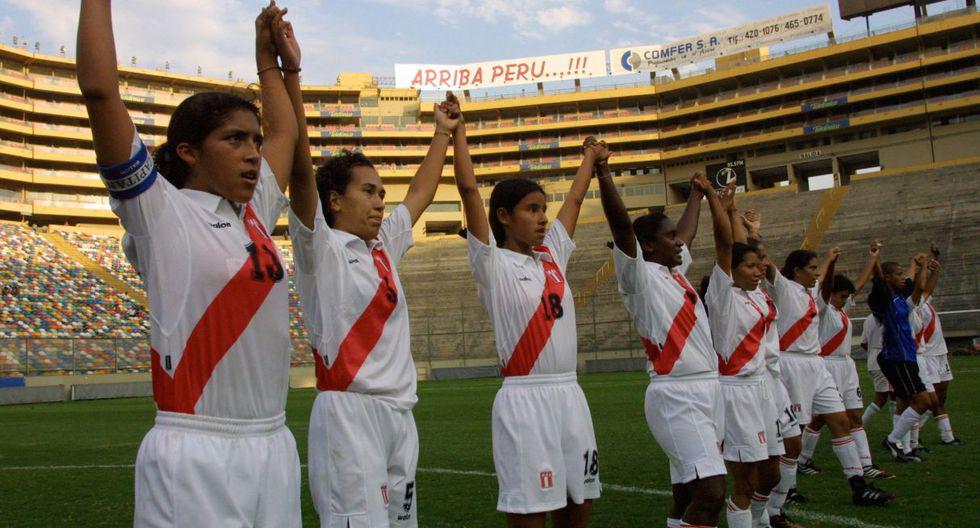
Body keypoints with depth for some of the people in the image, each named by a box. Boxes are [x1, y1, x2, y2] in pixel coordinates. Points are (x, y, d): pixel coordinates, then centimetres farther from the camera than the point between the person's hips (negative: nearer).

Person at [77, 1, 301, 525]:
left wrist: (268, 59, 33)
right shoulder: (160, 213, -5)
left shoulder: (254, 216, 11)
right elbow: (99, 90, -11)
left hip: (274, 446, 6)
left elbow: (285, 131, 27)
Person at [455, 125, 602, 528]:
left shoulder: (551, 256, 12)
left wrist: (591, 158, 37)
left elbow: (574, 198, 25)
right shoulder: (493, 265, -4)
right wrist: (457, 129, -5)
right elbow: (468, 188, -11)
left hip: (570, 395, 7)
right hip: (525, 400, -6)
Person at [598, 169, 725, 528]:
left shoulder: (675, 272, 17)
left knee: (687, 493, 10)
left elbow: (688, 231, 35)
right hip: (676, 396, -8)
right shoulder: (640, 278, -6)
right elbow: (622, 225, -20)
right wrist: (602, 170, -26)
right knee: (712, 493, -17)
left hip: (708, 388, 8)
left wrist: (697, 193, 46)